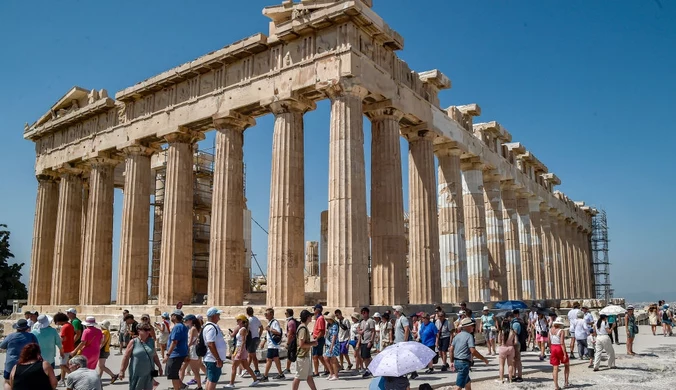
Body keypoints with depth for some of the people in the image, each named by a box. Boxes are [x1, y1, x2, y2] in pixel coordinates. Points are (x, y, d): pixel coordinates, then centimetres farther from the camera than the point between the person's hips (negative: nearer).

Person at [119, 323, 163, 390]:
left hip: (149, 374, 4)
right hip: (136, 374, -4)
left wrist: (159, 367, 19)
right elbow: (126, 357, -6)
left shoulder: (151, 342, 7)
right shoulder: (133, 342, -6)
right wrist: (122, 371, -9)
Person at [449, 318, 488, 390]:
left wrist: (452, 362, 18)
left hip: (456, 362, 9)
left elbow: (451, 350, 11)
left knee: (468, 382, 23)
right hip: (464, 363, -9)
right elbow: (473, 351, -20)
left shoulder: (457, 336, 11)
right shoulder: (469, 336, -13)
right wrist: (484, 359, -10)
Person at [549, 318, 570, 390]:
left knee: (555, 368, 6)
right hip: (560, 349, -5)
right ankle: (566, 382, 17)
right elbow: (562, 343, -18)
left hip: (553, 349, 5)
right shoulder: (561, 331, -11)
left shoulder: (550, 331, 7)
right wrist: (565, 354, -17)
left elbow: (549, 343, 9)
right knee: (567, 365, 19)